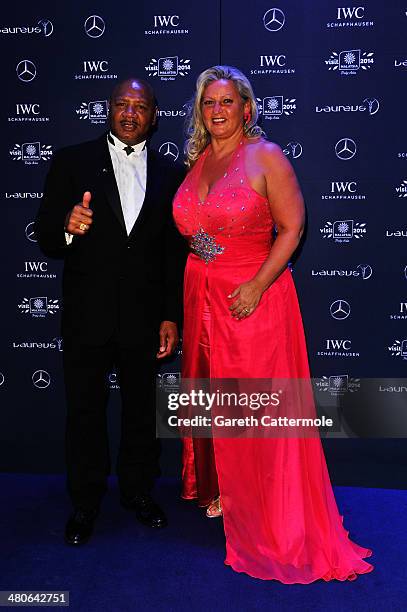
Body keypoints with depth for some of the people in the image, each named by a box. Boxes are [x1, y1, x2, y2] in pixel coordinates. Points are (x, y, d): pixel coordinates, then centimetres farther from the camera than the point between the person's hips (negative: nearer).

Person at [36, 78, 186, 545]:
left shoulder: (169, 174, 5)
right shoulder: (73, 162, 0)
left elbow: (174, 252, 4)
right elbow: (46, 238, -3)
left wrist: (171, 316, 1)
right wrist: (67, 227, -26)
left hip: (144, 316, 2)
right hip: (87, 314, -1)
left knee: (142, 407, 15)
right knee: (85, 410, 10)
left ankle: (138, 491, 36)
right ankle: (85, 501, 30)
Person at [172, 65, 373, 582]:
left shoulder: (266, 157, -6)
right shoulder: (198, 159, 11)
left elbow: (291, 228, -11)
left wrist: (258, 285, -20)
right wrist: (192, 283, 6)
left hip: (253, 299, -6)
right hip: (202, 296, 6)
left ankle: (267, 511, 23)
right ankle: (218, 489, 35)